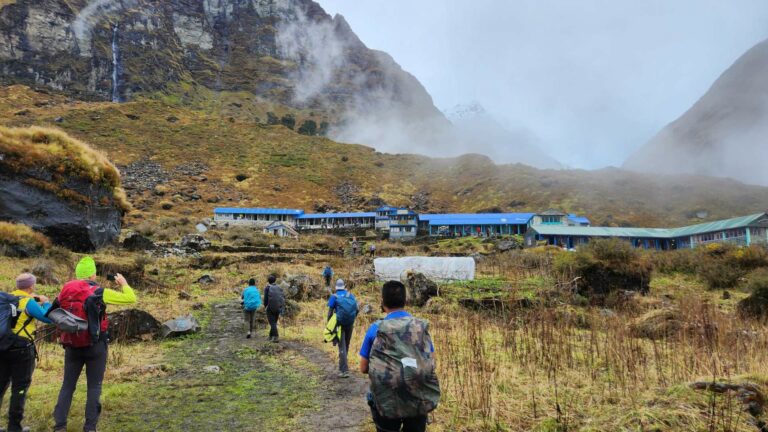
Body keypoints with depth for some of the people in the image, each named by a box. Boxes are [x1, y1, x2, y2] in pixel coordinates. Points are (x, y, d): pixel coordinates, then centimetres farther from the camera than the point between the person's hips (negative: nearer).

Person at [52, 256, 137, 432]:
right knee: (94, 387, 5)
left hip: (72, 346, 4)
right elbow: (131, 299, -9)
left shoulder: (65, 291, 1)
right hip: (95, 346, -4)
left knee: (67, 385, 14)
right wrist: (123, 282, 8)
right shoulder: (98, 292, -11)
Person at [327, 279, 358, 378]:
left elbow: (330, 312, -9)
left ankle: (344, 370, -6)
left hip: (340, 324, -3)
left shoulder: (334, 297, -5)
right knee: (346, 346, 17)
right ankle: (342, 365, 33)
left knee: (342, 347, 0)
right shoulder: (351, 295, 4)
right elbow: (356, 309, 4)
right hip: (350, 324, 3)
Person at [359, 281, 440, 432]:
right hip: (419, 401, 2)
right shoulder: (422, 327, -2)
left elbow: (364, 368, -1)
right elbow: (431, 364, 5)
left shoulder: (376, 329, -8)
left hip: (387, 403, -2)